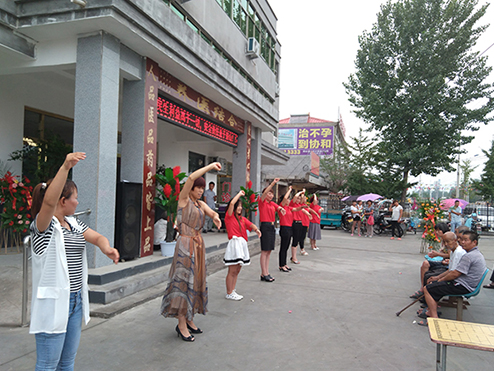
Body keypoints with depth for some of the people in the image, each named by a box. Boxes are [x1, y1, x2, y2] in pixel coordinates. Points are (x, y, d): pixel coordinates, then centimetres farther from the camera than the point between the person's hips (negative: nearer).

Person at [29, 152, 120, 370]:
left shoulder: (73, 224, 11)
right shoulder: (44, 226, -14)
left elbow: (97, 237, 5)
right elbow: (49, 201, -33)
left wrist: (107, 248, -19)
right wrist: (65, 167, -44)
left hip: (76, 301, 8)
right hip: (53, 303, -8)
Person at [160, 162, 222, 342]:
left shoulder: (201, 204, 14)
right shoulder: (183, 199, -6)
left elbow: (212, 213, -2)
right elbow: (191, 178, -19)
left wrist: (216, 217, -27)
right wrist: (211, 166, -16)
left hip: (198, 244, 8)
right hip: (185, 244, -8)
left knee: (195, 281, 11)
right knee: (184, 281, -5)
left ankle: (189, 319, 22)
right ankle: (181, 325, 3)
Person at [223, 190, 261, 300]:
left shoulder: (242, 219, 18)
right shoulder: (229, 216, -2)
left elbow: (250, 224, 4)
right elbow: (232, 203, -15)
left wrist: (256, 229, -18)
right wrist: (239, 194, -3)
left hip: (242, 244, 7)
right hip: (234, 244, -7)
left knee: (237, 270, 12)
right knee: (232, 271, -3)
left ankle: (233, 291, 22)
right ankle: (229, 293, 8)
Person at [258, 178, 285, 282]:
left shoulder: (272, 203, 15)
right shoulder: (262, 202, -5)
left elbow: (278, 207, 2)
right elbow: (265, 193, -20)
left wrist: (281, 209, -22)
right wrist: (273, 183, -28)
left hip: (272, 227, 8)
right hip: (265, 226, -8)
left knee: (268, 251, 9)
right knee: (264, 251, -5)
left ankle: (266, 273, 15)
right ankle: (264, 274, -1)